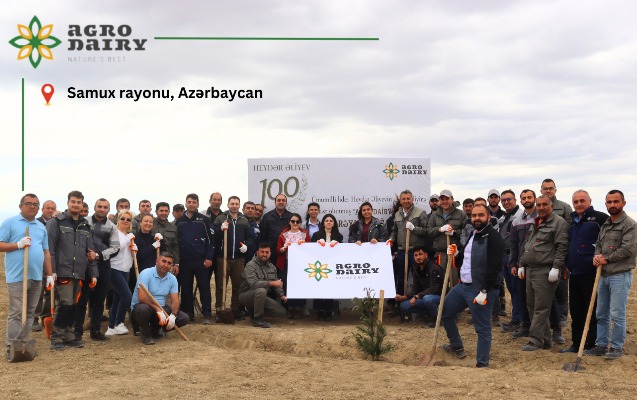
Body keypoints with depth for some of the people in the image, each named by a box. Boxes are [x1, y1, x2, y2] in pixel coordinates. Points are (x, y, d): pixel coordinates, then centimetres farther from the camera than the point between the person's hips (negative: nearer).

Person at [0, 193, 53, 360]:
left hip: (36, 277, 6)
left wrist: (50, 275, 13)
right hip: (17, 277, -6)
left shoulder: (41, 227, 17)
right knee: (16, 314, -6)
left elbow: (46, 252, 18)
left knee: (29, 313, 9)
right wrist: (18, 244, -19)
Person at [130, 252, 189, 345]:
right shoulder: (146, 274, -15)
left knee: (184, 318, -12)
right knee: (143, 309, -41)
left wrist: (173, 315, -23)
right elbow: (142, 297, -26)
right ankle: (145, 334, -9)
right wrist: (158, 310, -31)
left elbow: (175, 300, -3)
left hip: (161, 309, 6)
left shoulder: (172, 279, 3)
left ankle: (155, 329, 11)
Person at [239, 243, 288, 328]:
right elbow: (253, 284, -30)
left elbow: (277, 283, 13)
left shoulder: (272, 267, 9)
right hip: (246, 295, -7)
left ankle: (254, 311, 12)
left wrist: (281, 295, -8)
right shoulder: (250, 266, -15)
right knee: (261, 290, -39)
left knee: (282, 311, -8)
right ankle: (257, 319, -22)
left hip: (263, 297, 7)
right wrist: (272, 283, -34)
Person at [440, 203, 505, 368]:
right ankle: (457, 347, 36)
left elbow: (494, 268, -22)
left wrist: (484, 292, -25)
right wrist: (455, 255, 5)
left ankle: (482, 364, 6)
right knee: (445, 312, 19)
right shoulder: (472, 235, 15)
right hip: (463, 286, 10)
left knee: (482, 328, -3)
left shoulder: (494, 238, -14)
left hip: (481, 290, -9)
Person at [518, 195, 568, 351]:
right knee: (531, 305, 12)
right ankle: (546, 339, 20)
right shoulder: (534, 224, 20)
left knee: (541, 308, -7)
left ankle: (535, 341, -3)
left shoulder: (559, 223, -6)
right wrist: (522, 265, 20)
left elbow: (562, 247, -14)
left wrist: (556, 268, -21)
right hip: (530, 270, 9)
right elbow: (526, 245, 26)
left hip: (545, 271, -9)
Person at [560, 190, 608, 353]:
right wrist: (566, 264, 19)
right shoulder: (572, 221, 16)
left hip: (591, 273, -8)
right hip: (574, 274, 8)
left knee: (592, 312, 1)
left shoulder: (598, 218, -7)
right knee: (576, 312, 14)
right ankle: (576, 344, 23)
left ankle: (591, 345, 9)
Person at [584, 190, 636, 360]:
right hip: (603, 275, 8)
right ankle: (601, 345, 21)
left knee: (617, 315, -4)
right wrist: (597, 255, -2)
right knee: (601, 314, 13)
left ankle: (617, 347, 7)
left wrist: (606, 259, -11)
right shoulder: (605, 225, 16)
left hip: (620, 275, -8)